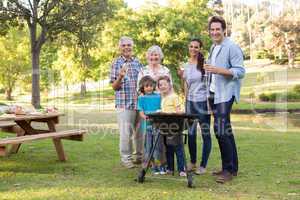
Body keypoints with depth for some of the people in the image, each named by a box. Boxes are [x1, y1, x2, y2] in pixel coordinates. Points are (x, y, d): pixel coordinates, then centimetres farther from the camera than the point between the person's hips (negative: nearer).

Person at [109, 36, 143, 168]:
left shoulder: (138, 62, 11)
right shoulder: (116, 63, 0)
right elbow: (114, 87, -2)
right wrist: (120, 77, -21)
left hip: (139, 102, 4)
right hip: (124, 103, -4)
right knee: (126, 132, -1)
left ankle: (139, 155, 24)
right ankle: (126, 158, 11)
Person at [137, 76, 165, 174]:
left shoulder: (158, 97, 7)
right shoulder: (141, 98, 3)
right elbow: (141, 112, -3)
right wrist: (145, 117, -23)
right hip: (147, 125, 0)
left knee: (158, 145, 1)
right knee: (148, 146, 5)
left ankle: (159, 165, 8)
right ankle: (153, 166, 14)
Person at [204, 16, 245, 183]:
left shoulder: (232, 47, -10)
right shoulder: (213, 47, 16)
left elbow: (240, 72, -16)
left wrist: (219, 70, -24)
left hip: (225, 94, -9)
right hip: (214, 94, 9)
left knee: (221, 130, -15)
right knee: (225, 131, 12)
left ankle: (230, 169, -5)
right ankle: (231, 167, 21)